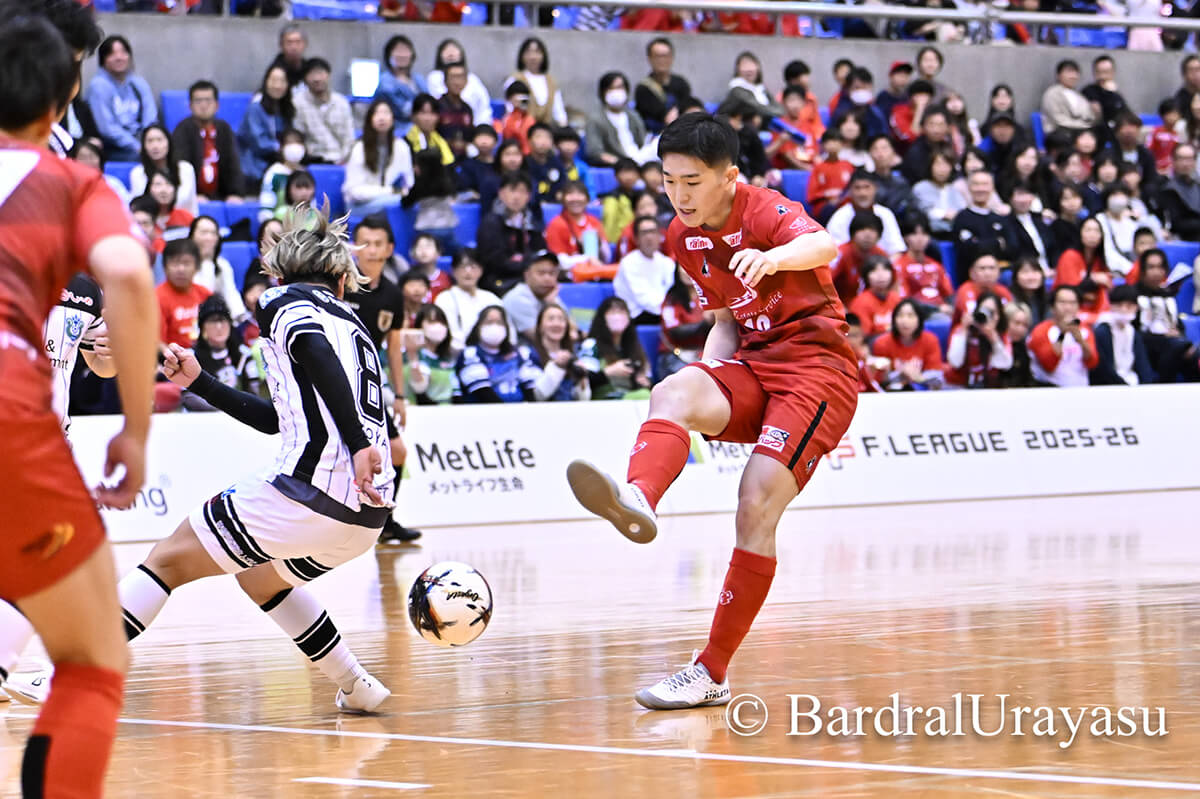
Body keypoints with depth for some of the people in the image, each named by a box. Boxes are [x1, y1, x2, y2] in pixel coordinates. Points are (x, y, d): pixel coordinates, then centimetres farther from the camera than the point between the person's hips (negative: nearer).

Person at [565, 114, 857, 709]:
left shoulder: (763, 211, -12)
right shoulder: (683, 237, 10)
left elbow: (823, 245, -35)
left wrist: (772, 257, -59)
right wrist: (711, 371, 0)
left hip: (817, 365, -6)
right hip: (752, 364, 6)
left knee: (756, 510, -19)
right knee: (672, 393, -28)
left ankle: (712, 674, -13)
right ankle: (635, 500, -60)